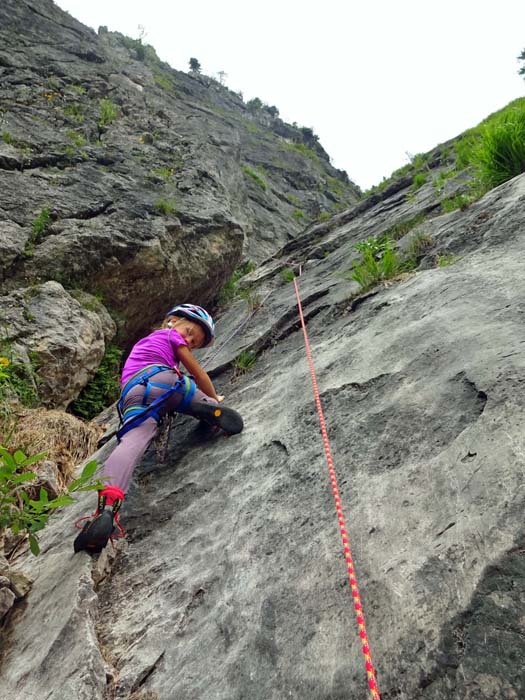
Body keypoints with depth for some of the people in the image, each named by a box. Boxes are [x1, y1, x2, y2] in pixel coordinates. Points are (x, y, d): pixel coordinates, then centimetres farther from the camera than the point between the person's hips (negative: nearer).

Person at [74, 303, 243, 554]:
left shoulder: (144, 343, 45)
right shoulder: (171, 335, 25)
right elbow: (198, 374, 24)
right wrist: (214, 399, 38)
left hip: (132, 396, 4)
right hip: (161, 381, -4)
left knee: (133, 440, -23)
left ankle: (107, 505, -49)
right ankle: (209, 409, -13)